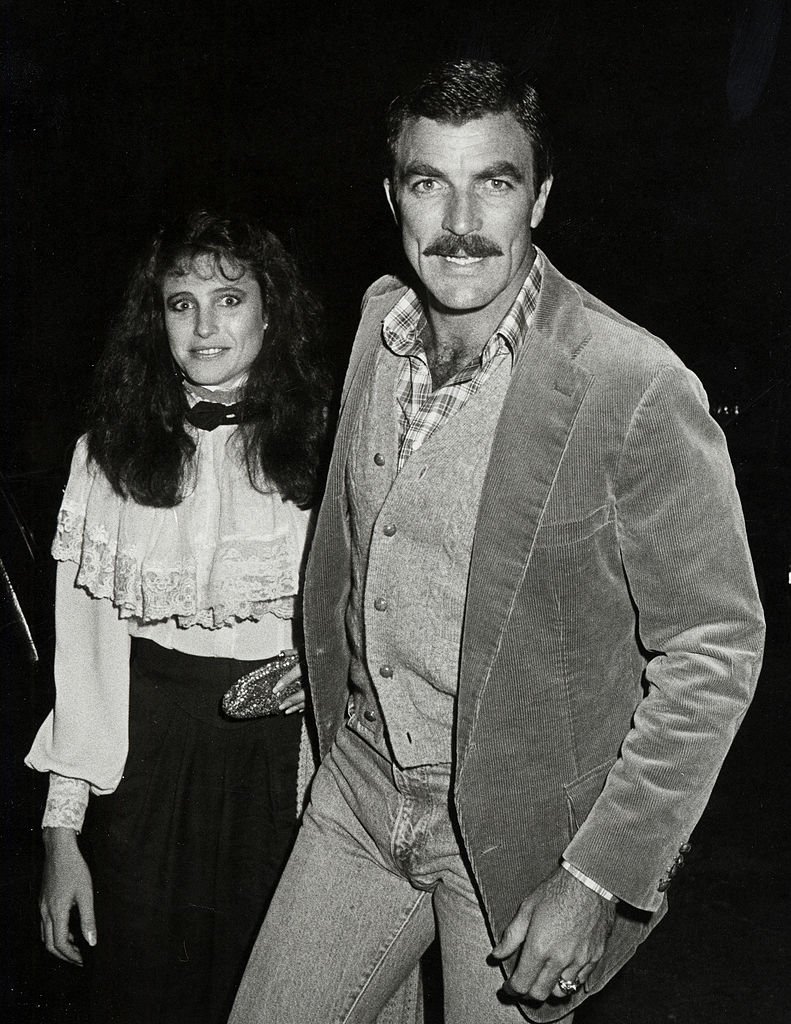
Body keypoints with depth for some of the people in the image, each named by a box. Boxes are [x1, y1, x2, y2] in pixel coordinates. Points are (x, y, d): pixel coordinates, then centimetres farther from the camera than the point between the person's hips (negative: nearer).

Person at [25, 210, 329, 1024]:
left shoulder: (320, 450, -4)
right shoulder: (109, 452, 0)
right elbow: (80, 649, 0)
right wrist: (61, 830, -3)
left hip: (280, 768, -1)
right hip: (141, 768, 1)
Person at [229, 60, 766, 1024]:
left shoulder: (637, 391, -23)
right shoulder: (381, 318, -2)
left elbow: (713, 650, -18)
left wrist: (598, 880, -17)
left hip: (525, 830, -5)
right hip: (364, 783, 6)